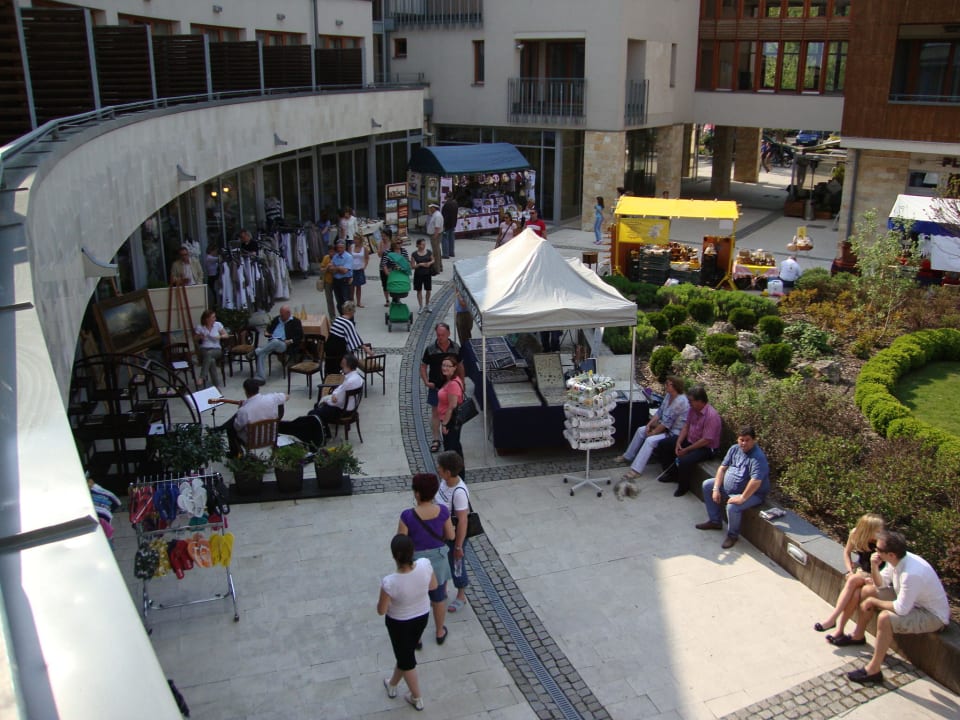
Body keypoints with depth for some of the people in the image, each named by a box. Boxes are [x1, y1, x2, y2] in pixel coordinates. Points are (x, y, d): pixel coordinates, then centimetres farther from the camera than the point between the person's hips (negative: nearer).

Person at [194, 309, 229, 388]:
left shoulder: (218, 324, 2)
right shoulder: (200, 327, 0)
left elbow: (226, 335, 7)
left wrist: (219, 337, -13)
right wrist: (199, 337, -11)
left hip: (216, 349, 0)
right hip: (204, 349, 0)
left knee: (209, 354, -37)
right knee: (212, 360, -35)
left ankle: (202, 378, -35)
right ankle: (216, 382, -27)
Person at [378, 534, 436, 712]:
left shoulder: (390, 582, -38)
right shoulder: (425, 565, -28)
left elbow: (381, 611, -20)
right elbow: (433, 586, -7)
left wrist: (382, 599, -1)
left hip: (399, 622, -4)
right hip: (422, 616, 4)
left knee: (406, 659, 21)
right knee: (406, 652, 29)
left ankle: (417, 699, 43)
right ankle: (392, 685, 55)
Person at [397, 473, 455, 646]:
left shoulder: (408, 516, -27)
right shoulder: (443, 511, -17)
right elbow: (450, 536, -5)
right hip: (438, 561, 3)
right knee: (439, 598, 24)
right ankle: (440, 633, 42)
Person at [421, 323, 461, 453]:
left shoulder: (456, 348, -3)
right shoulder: (430, 349, -8)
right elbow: (423, 366, 0)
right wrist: (426, 382, -11)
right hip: (435, 386, -1)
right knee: (435, 412, 5)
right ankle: (436, 439, 14)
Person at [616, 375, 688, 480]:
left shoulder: (680, 402, -27)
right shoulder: (668, 395, 2)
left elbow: (667, 422, -25)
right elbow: (660, 411, 8)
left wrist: (653, 432, -17)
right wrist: (649, 424, -2)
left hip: (674, 432, -10)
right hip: (664, 425, 10)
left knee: (650, 440, -27)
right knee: (641, 430, 9)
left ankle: (636, 470, -26)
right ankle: (628, 456, 22)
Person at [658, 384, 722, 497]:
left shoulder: (711, 415, -30)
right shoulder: (693, 409, -5)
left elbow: (706, 440, -28)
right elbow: (686, 426, 6)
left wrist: (686, 450, -22)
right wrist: (678, 443, -7)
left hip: (706, 448, -9)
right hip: (690, 440, 9)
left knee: (684, 461, -33)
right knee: (663, 444, 8)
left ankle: (683, 486, -4)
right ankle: (672, 474, 23)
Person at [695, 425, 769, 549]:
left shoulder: (758, 457, -28)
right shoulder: (734, 449, -2)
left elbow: (756, 481, -36)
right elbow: (723, 468, 1)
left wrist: (742, 498, -32)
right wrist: (716, 489, -6)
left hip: (752, 493, -9)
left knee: (732, 507, -34)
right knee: (707, 485, 10)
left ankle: (733, 535, -4)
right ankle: (715, 521, 19)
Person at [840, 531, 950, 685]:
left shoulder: (911, 573, -37)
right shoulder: (897, 560, -10)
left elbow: (901, 609, -32)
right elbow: (881, 584, 5)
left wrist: (874, 602, -17)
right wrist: (874, 567, -15)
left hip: (933, 616, -9)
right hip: (912, 600, 9)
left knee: (885, 617, -33)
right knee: (867, 590, 7)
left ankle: (873, 671, -19)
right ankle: (858, 637, 27)